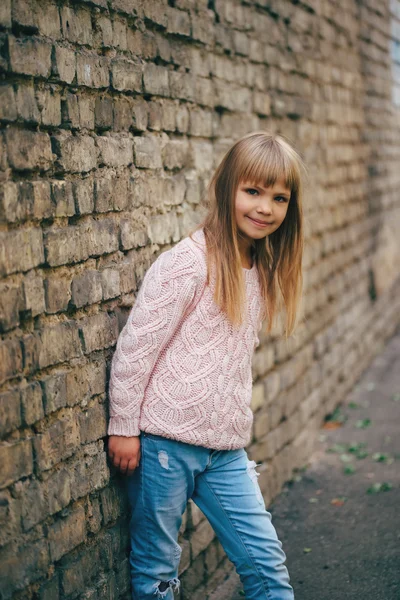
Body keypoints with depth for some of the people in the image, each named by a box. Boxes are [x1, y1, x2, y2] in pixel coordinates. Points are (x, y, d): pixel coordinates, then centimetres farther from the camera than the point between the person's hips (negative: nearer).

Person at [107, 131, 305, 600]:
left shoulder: (259, 271, 8)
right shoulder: (186, 264, -15)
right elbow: (134, 347, -14)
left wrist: (238, 429, 17)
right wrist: (123, 429, -11)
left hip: (226, 448, 7)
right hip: (165, 441, -6)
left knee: (266, 561, 9)